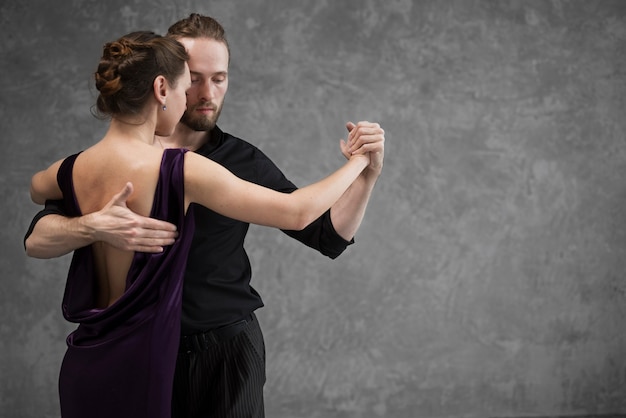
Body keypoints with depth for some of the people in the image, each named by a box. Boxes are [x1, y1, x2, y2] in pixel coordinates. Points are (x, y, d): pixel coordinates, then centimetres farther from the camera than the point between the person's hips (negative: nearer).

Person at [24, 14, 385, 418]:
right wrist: (95, 226, -32)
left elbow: (329, 235, -1)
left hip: (228, 349, 0)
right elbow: (37, 239, -11)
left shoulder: (244, 161, -1)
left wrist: (367, 172, -17)